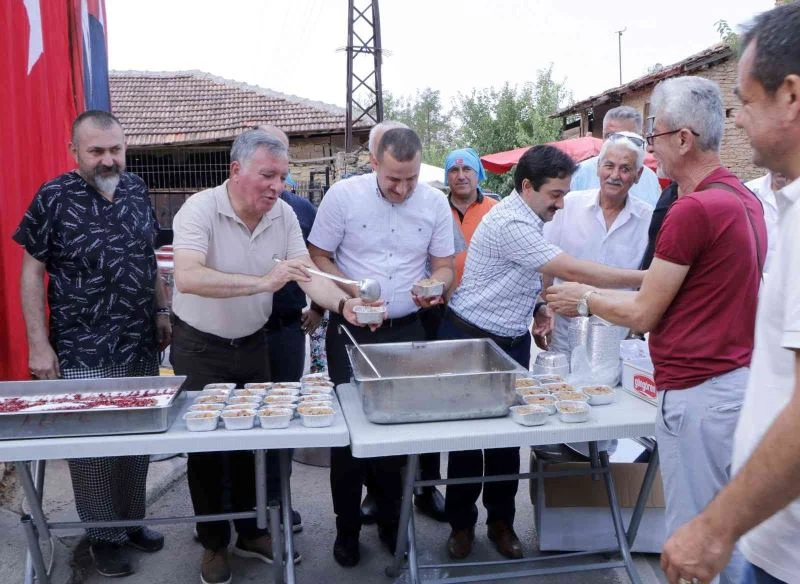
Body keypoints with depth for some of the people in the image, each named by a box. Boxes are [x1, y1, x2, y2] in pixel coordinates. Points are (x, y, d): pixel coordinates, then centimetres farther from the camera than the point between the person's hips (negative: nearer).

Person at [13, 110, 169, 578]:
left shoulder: (137, 190, 4)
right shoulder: (54, 199, -9)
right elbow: (32, 273, -7)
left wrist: (163, 311, 11)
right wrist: (39, 345, -10)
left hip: (141, 346, 5)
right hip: (81, 353, -4)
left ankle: (132, 520, 34)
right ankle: (104, 535, 25)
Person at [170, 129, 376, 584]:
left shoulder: (284, 215, -7)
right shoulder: (200, 209, -22)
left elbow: (308, 275, -11)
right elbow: (188, 277, -37)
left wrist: (343, 303, -31)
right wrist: (264, 282, -46)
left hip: (253, 343, 5)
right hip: (200, 347, -4)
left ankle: (253, 532, 33)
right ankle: (214, 543, 26)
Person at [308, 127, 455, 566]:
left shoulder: (435, 203, -3)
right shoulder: (343, 195, -9)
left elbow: (444, 266, 5)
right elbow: (319, 258, -4)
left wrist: (435, 288, -18)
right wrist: (353, 291, -20)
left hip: (407, 330, 2)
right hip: (350, 330, -1)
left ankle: (391, 521, 29)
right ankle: (347, 528, 23)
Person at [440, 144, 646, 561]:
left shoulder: (528, 219, 6)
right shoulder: (511, 223, -24)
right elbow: (572, 271, -28)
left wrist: (537, 306, -1)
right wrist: (644, 279, -24)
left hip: (512, 341, 8)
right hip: (471, 339, -8)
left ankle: (501, 521, 26)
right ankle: (461, 524, 21)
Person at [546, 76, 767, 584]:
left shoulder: (693, 209, -20)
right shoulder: (744, 199, 9)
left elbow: (642, 314, -13)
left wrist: (584, 299, 4)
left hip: (699, 394, -9)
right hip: (740, 382, 9)